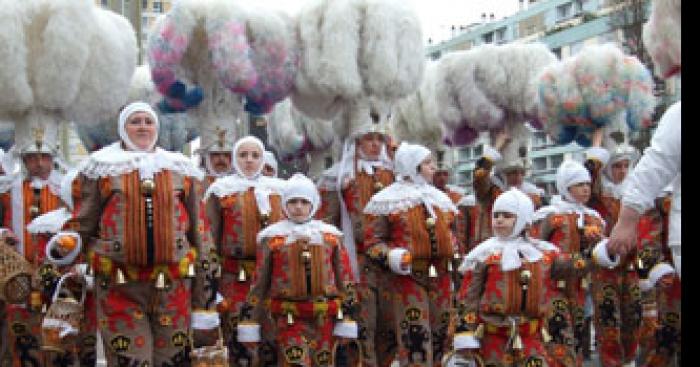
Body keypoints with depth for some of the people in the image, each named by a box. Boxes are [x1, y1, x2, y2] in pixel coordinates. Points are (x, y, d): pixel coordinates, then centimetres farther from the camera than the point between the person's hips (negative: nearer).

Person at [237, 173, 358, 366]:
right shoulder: (272, 238, 3)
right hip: (289, 319, -2)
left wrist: (346, 319, 2)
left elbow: (345, 280, 8)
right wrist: (249, 320, 0)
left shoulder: (331, 235, 8)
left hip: (325, 319, 3)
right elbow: (258, 283, 4)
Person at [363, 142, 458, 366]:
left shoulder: (439, 198, 19)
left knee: (440, 334, 10)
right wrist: (391, 257, -20)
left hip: (441, 276, 6)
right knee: (415, 335, -9)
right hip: (408, 276, -6)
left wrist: (455, 252, 11)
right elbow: (372, 242, -4)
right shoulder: (388, 201, -2)